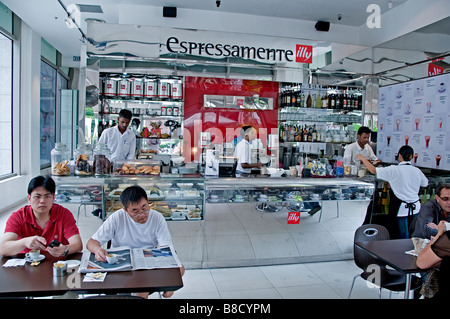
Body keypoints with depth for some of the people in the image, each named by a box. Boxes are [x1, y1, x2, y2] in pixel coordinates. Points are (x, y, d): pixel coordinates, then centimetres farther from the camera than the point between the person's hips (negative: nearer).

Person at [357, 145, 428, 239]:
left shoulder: (394, 170, -15)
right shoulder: (417, 171, 2)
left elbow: (374, 170, -17)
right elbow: (425, 184, 18)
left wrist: (362, 158, -6)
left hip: (401, 209, -5)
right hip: (415, 208, 5)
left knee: (402, 238, 6)